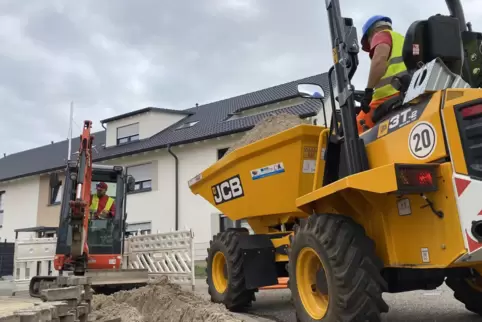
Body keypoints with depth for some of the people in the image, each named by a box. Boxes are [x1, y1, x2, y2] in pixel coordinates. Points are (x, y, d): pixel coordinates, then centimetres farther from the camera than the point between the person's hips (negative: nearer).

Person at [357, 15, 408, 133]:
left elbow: (381, 57, -10)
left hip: (391, 95, -8)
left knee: (357, 132, -4)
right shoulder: (404, 41, 37)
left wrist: (368, 90, -14)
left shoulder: (382, 35, 13)